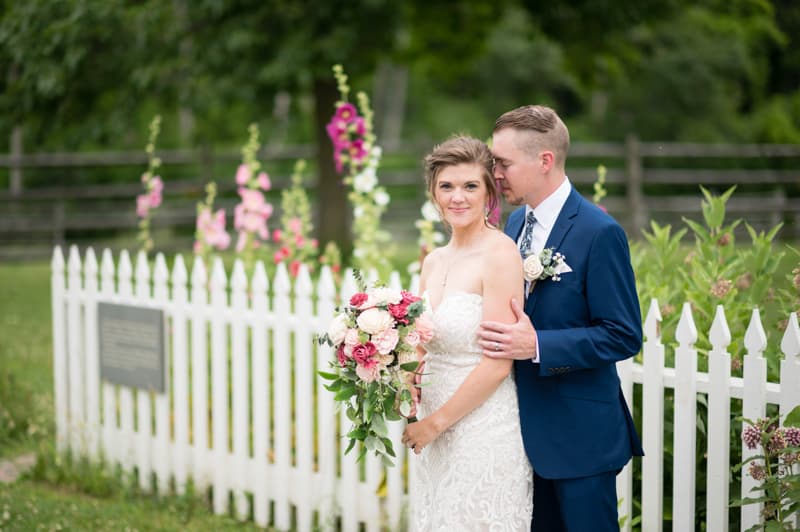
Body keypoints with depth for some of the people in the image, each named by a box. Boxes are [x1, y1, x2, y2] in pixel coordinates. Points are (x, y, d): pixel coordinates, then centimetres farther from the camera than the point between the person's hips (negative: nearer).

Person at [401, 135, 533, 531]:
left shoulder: (501, 254, -14)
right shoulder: (434, 262, 9)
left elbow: (497, 364, -17)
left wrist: (436, 422, -11)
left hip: (485, 431, -7)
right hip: (437, 432, 7)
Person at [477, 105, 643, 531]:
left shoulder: (599, 232, -16)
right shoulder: (517, 221, 8)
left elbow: (624, 336, -18)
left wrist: (537, 346, -26)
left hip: (577, 435, -7)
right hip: (527, 425, 7)